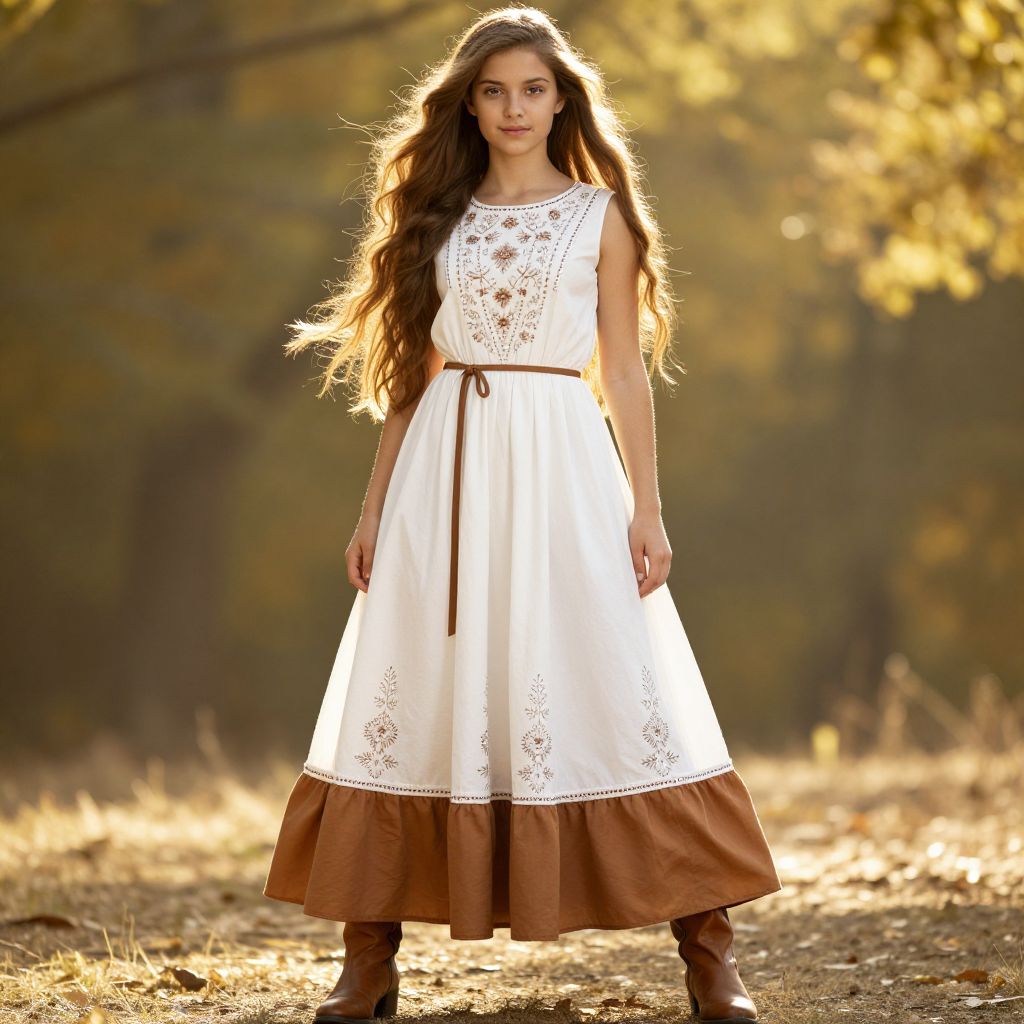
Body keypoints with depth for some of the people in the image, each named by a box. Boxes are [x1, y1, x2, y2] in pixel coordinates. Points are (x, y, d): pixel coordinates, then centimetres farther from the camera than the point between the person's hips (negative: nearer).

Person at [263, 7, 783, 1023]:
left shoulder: (599, 213, 5)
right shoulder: (439, 217, 12)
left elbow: (624, 371, 4)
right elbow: (412, 374, 14)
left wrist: (646, 508, -3)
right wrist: (374, 508, 10)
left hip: (560, 463, -2)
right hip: (445, 470, 3)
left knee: (613, 688, -5)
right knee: (416, 695, 0)